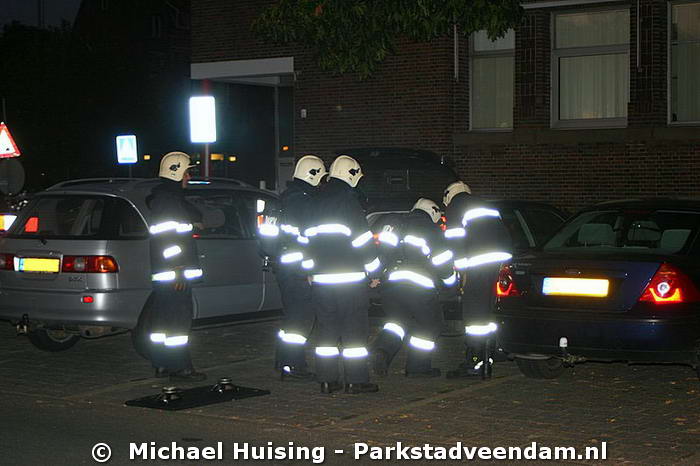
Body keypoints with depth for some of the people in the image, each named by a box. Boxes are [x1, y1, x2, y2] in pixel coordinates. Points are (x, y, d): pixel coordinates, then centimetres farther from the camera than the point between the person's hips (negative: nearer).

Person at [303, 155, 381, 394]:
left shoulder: (318, 202, 14)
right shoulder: (348, 199, -7)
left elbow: (309, 238, 17)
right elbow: (363, 239, -10)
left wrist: (310, 269, 23)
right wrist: (374, 272, -3)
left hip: (321, 277, 6)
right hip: (349, 276, -6)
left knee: (327, 328, 10)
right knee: (355, 328, -1)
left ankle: (327, 379, 10)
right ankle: (356, 380, -1)